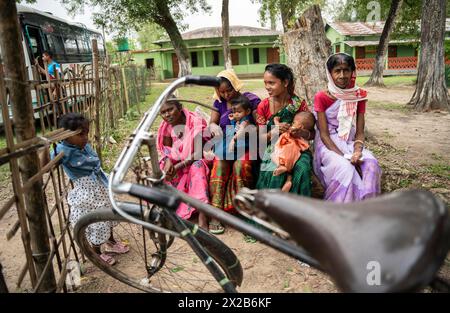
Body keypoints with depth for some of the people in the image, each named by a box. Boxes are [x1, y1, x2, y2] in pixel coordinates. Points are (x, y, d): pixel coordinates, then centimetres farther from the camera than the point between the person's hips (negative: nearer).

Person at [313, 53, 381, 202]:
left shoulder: (359, 95, 2)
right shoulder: (321, 97, -9)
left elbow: (359, 132, 0)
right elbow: (324, 134, -13)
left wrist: (357, 151, -22)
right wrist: (344, 157, -23)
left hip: (350, 143, 4)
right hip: (328, 144, -4)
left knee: (371, 164, -24)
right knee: (345, 168, -32)